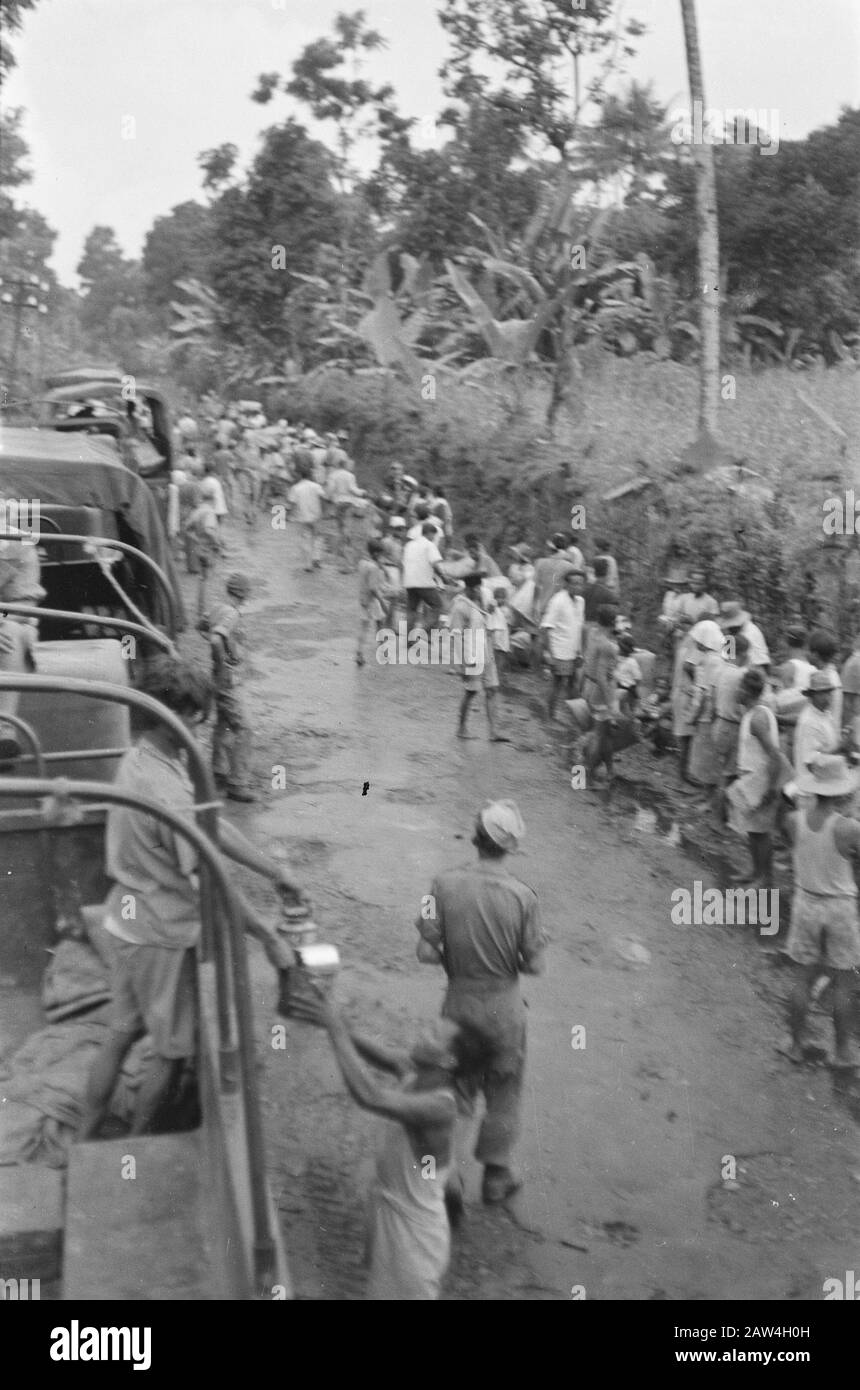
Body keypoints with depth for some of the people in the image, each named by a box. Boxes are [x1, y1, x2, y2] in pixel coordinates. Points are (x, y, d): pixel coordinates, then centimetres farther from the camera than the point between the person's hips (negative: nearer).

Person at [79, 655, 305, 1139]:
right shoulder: (170, 795, -31)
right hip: (162, 937, -8)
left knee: (121, 1033, 23)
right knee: (172, 1051, 13)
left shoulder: (138, 760, -2)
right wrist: (270, 938, -16)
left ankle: (85, 1141, 35)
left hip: (125, 923, 8)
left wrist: (276, 872, 6)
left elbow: (212, 826, 4)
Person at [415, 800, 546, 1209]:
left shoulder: (445, 884, -15)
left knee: (456, 1087, 20)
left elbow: (425, 952, -13)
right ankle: (496, 1175, 33)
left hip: (459, 1001, 1)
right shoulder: (522, 896, -17)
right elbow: (534, 965, -11)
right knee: (503, 1091, 19)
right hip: (503, 1004, -1)